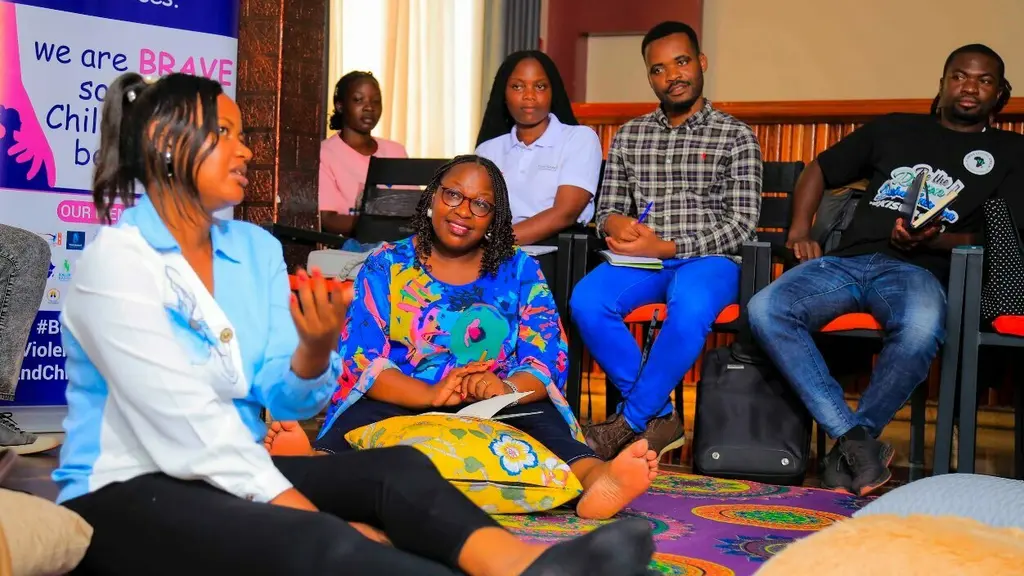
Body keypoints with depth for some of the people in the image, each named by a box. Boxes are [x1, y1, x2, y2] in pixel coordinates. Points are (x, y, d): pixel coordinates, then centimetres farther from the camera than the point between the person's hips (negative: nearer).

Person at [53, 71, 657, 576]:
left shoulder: (257, 248, 7)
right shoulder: (116, 261, -14)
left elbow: (283, 398, 0)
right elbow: (187, 427, -22)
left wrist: (313, 352, -24)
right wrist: (319, 516, -22)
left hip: (236, 474, 7)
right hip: (129, 494, -6)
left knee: (395, 467, -19)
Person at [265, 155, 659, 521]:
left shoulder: (520, 271, 13)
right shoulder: (386, 266, 10)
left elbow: (548, 359, -1)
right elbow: (361, 358, -4)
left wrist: (507, 389, -26)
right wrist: (429, 395, -24)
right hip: (399, 404, 0)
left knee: (540, 416, -32)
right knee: (361, 417, -34)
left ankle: (594, 478, -63)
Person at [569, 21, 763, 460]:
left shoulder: (736, 137, 4)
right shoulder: (628, 136, 15)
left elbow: (741, 224, -4)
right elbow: (606, 211, 15)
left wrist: (669, 247, -17)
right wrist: (616, 222, -12)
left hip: (708, 260, -3)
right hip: (643, 259, 3)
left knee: (690, 308, -39)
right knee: (586, 301, -29)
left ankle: (630, 422, -21)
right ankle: (659, 417, -15)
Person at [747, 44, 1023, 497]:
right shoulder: (894, 128, 25)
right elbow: (820, 170, 29)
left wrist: (933, 240, -12)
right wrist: (800, 229, 10)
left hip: (917, 269, -2)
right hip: (846, 261, 3)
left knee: (923, 328, -41)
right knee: (764, 310, -28)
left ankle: (848, 447, -19)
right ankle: (857, 441, -25)